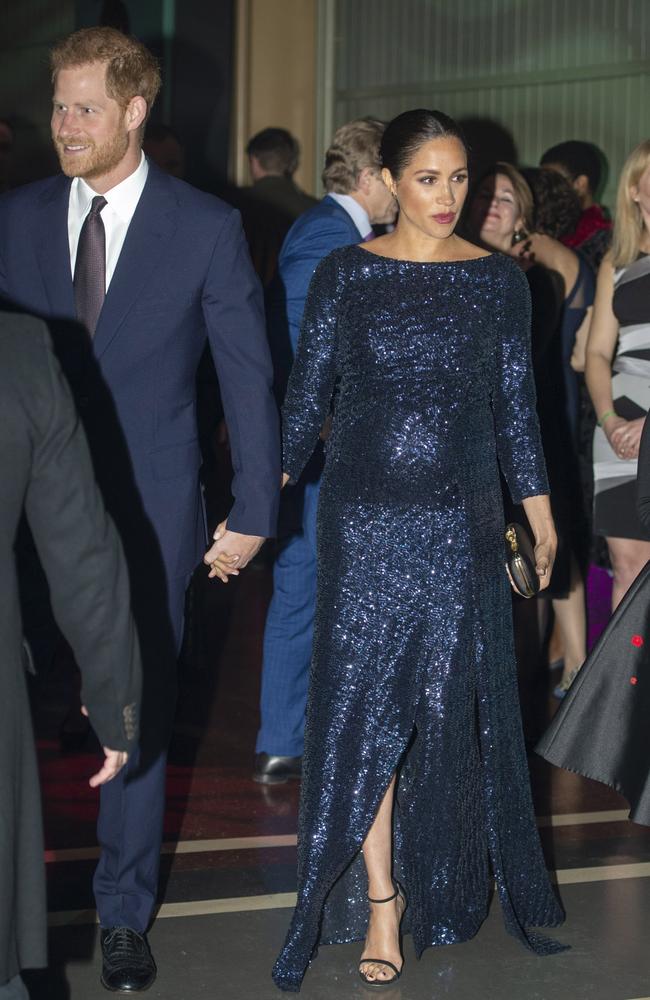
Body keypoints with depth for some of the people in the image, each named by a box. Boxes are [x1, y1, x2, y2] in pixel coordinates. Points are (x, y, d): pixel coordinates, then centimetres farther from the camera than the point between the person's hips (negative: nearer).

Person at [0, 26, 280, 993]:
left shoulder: (206, 226, -4)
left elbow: (247, 371, 0)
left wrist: (255, 509, 0)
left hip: (147, 509, -1)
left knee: (138, 712, 7)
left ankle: (124, 915, 21)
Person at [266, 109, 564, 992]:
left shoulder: (497, 280, 4)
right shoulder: (344, 275, 1)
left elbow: (515, 405, 9)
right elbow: (309, 392, 3)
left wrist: (541, 515, 10)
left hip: (462, 520, 1)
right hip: (364, 515, -1)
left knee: (452, 702, 5)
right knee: (362, 701, -3)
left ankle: (438, 879, 25)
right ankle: (378, 903, 4)